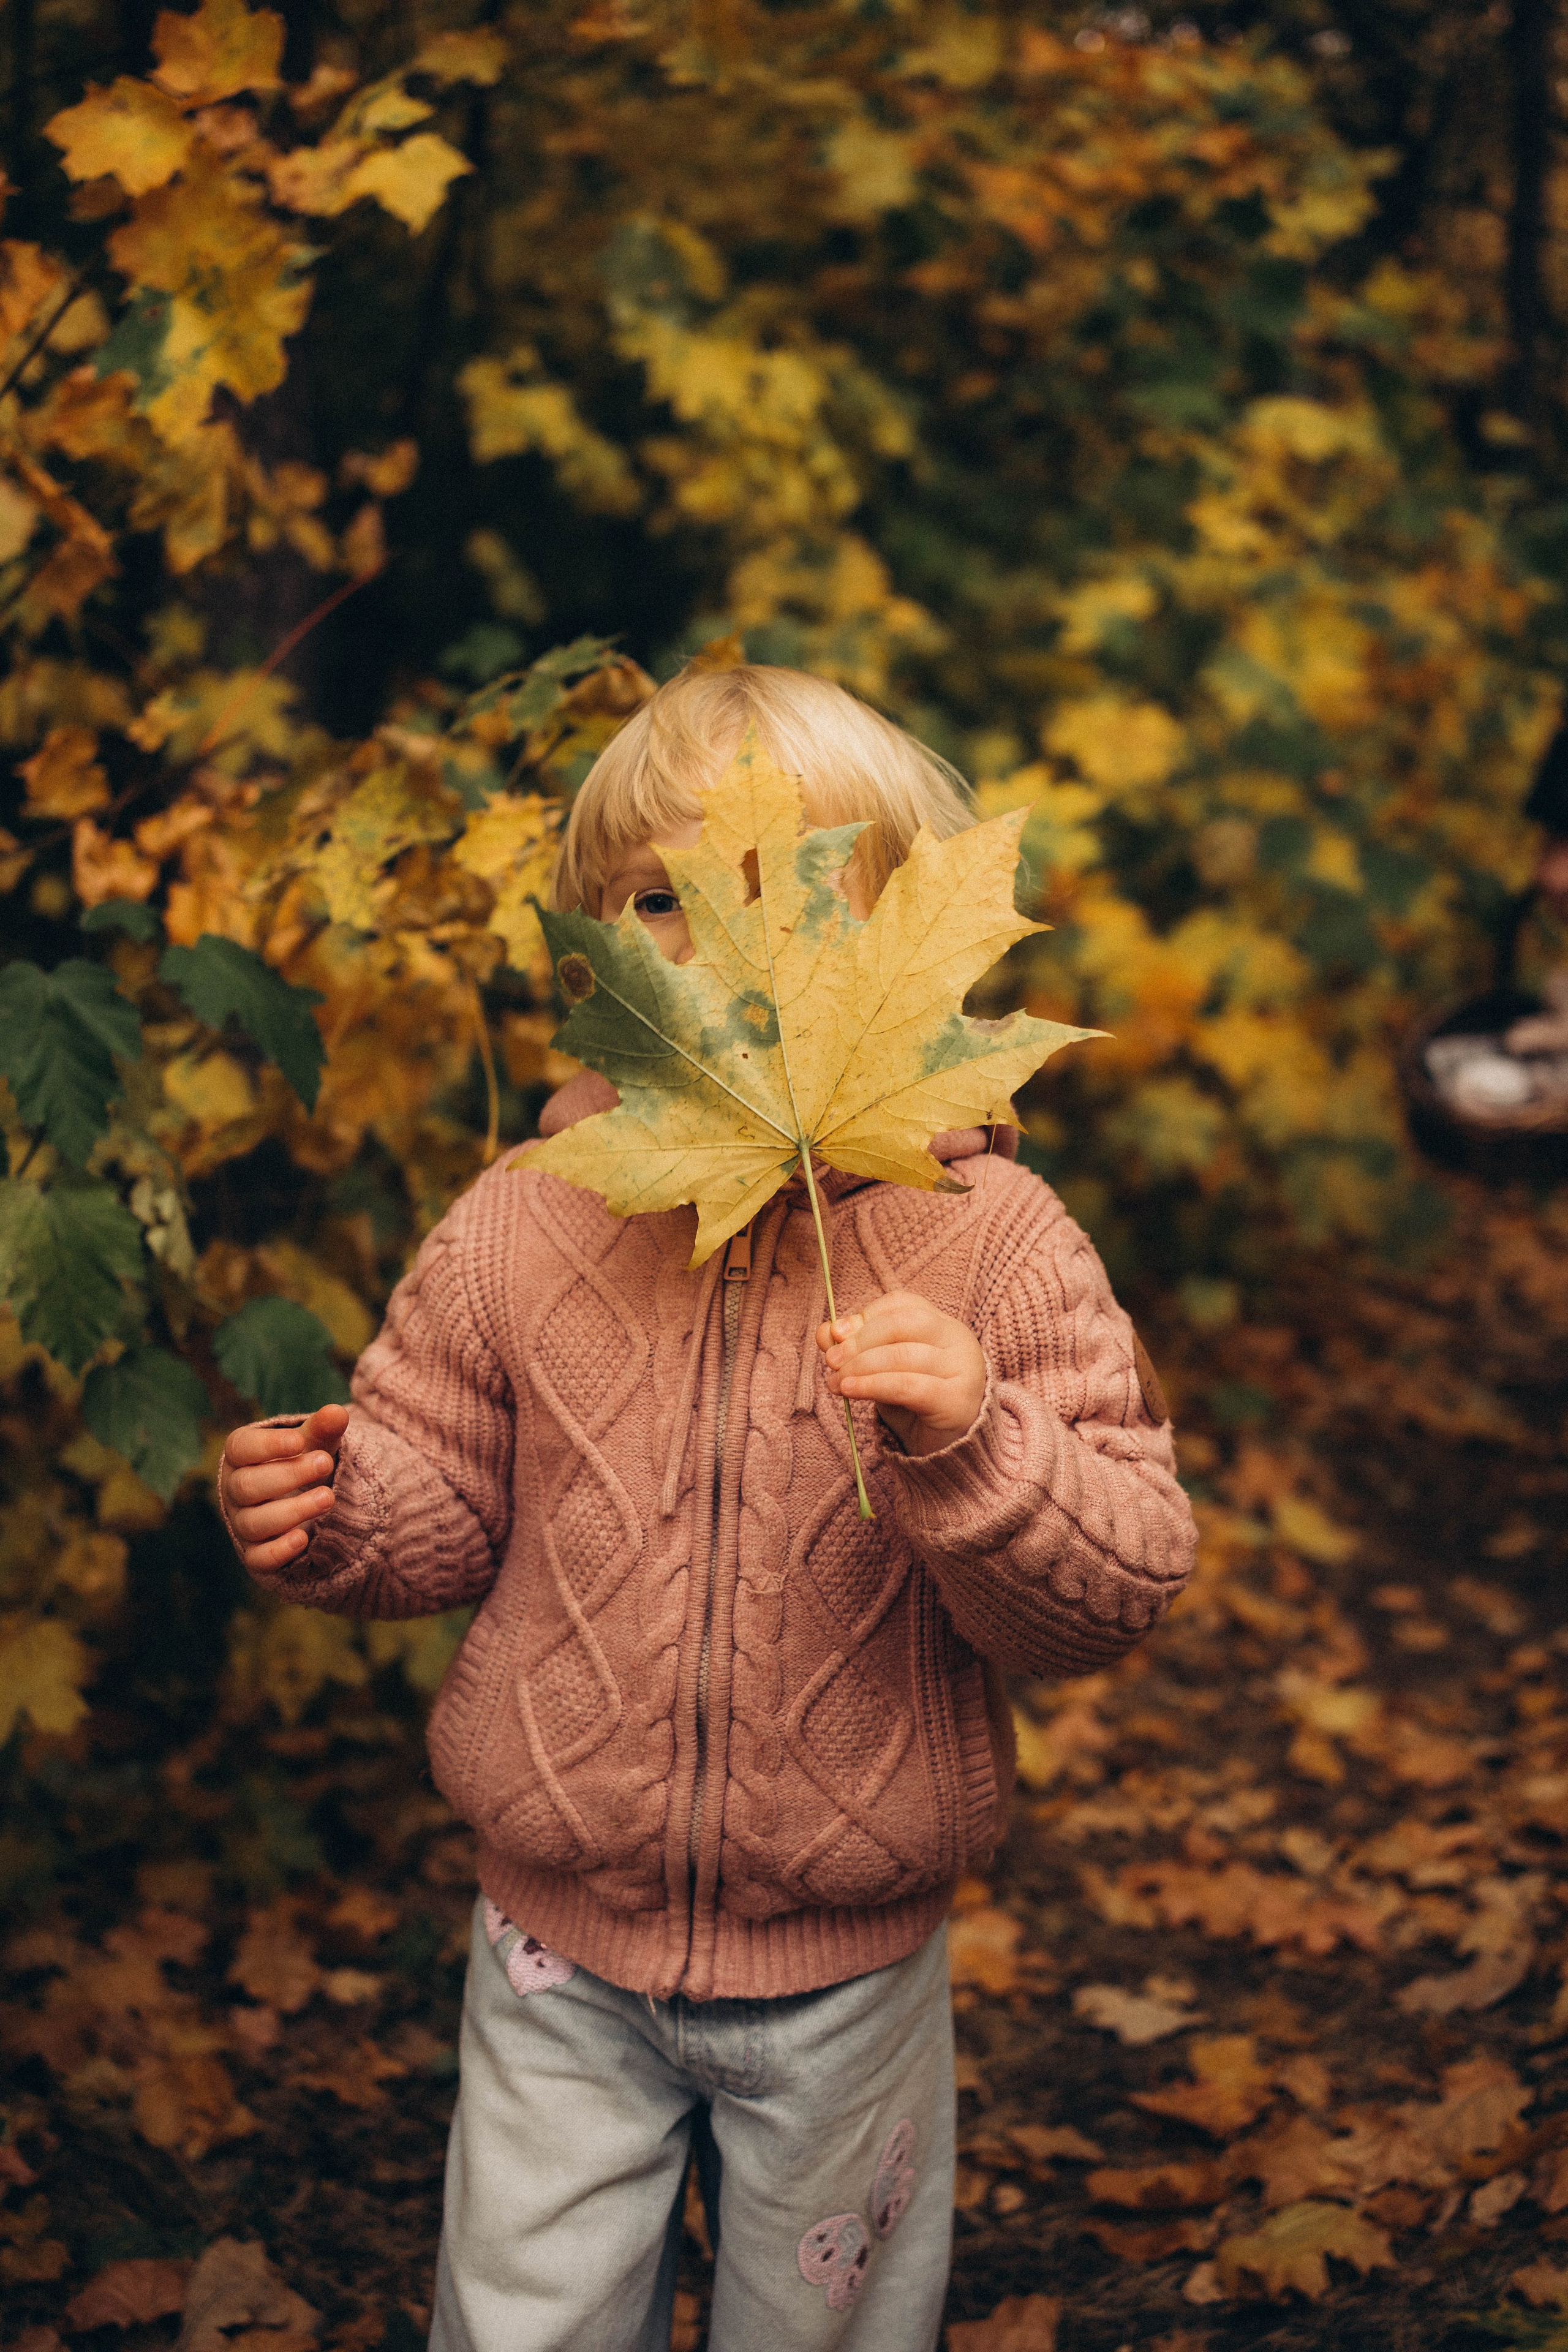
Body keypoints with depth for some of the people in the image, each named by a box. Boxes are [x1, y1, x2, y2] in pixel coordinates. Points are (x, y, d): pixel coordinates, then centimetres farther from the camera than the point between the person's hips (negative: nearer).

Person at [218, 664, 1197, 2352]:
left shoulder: (987, 1235, -13)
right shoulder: (525, 1221, -7)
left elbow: (1123, 1583, -15)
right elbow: (443, 1498, 4)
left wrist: (969, 1447, -33)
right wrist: (329, 1511, -18)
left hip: (847, 1973, -1)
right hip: (561, 1949, 1)